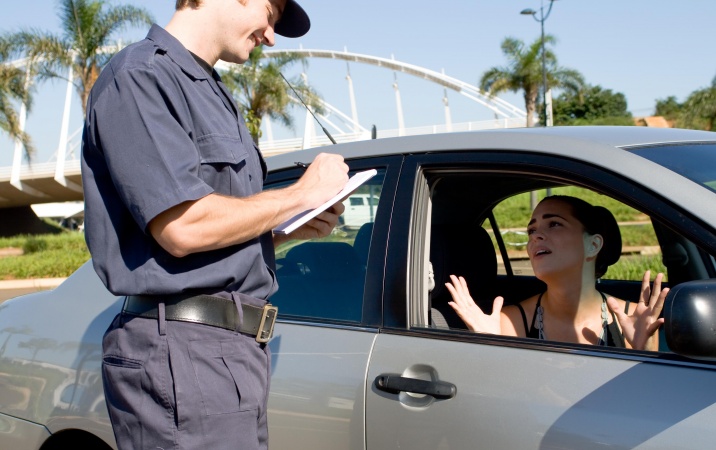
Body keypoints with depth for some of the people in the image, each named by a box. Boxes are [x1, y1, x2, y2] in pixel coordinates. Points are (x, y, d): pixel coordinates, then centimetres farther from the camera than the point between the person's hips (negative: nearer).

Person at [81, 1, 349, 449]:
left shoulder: (212, 93, 20)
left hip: (237, 345, 9)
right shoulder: (141, 76, -9)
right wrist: (301, 195, -8)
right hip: (184, 349, -9)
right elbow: (182, 229, -20)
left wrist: (294, 228, 5)